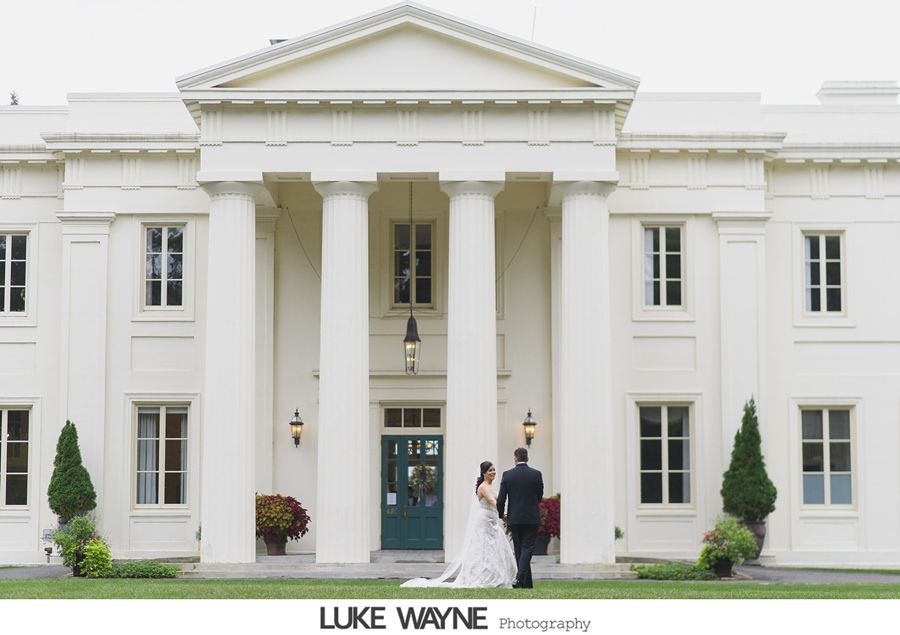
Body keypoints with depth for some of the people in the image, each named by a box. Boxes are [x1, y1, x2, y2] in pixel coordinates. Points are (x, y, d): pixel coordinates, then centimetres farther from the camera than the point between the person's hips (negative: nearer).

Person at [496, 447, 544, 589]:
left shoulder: (507, 475, -4)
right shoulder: (537, 474, -4)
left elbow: (501, 499, -3)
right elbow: (540, 496, 8)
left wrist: (502, 515, 14)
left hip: (514, 518, 1)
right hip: (532, 518, -1)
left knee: (519, 549, 10)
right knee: (527, 548, -1)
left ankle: (526, 583, 12)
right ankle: (519, 578, -21)